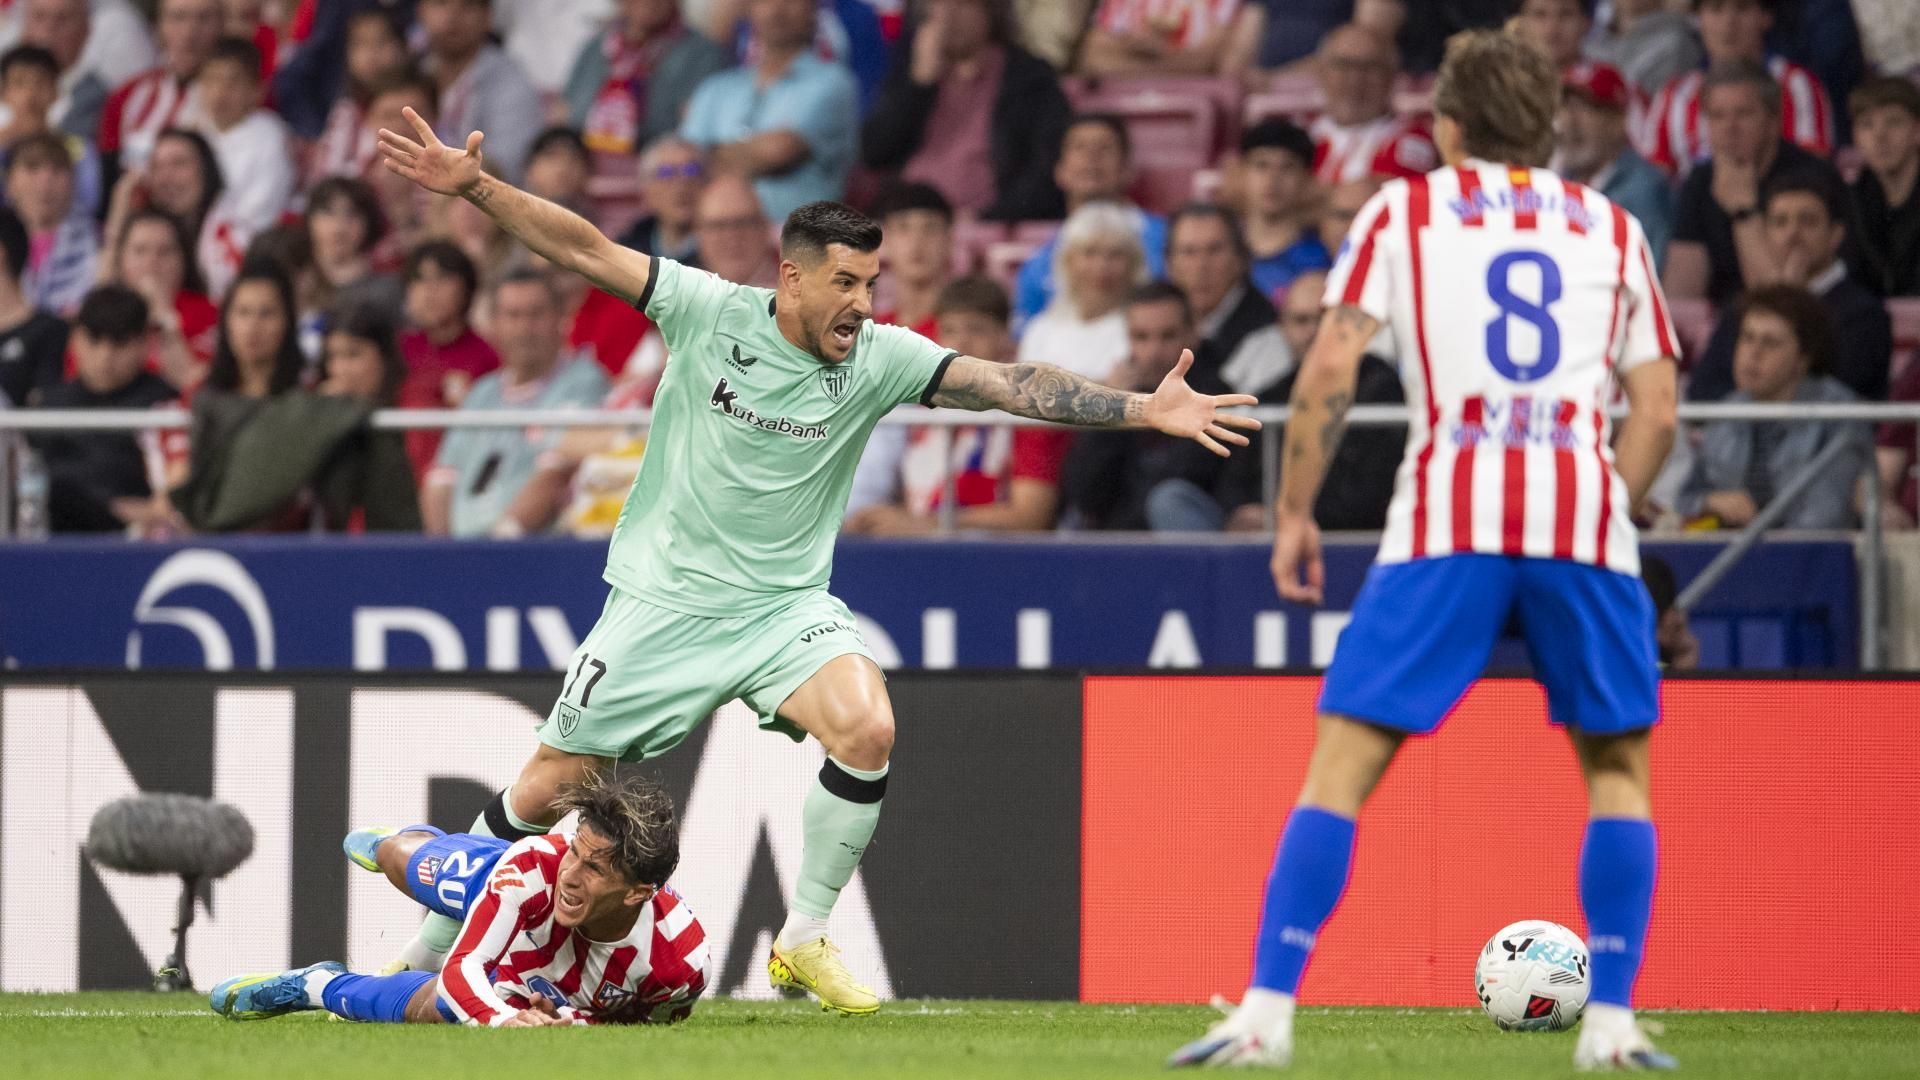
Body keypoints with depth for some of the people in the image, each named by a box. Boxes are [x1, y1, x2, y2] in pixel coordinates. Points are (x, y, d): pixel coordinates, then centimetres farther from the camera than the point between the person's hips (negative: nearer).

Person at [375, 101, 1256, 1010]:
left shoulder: (879, 359, -8)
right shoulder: (709, 312, -11)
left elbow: (1010, 385, -15)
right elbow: (586, 251, -11)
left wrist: (1145, 409, -24)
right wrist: (475, 186, -23)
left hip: (785, 607, 1)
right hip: (666, 598, -1)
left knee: (868, 728, -25)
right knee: (545, 791, 0)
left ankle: (804, 942, -8)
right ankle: (431, 944, 23)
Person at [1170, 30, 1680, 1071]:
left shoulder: (1407, 209, 13)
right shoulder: (1612, 228, 19)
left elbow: (1329, 371, 3)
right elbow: (1656, 411, 14)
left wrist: (1294, 513, 9)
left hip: (1445, 516, -1)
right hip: (1584, 516, 2)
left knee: (1342, 761, 1)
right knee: (1617, 764, 16)